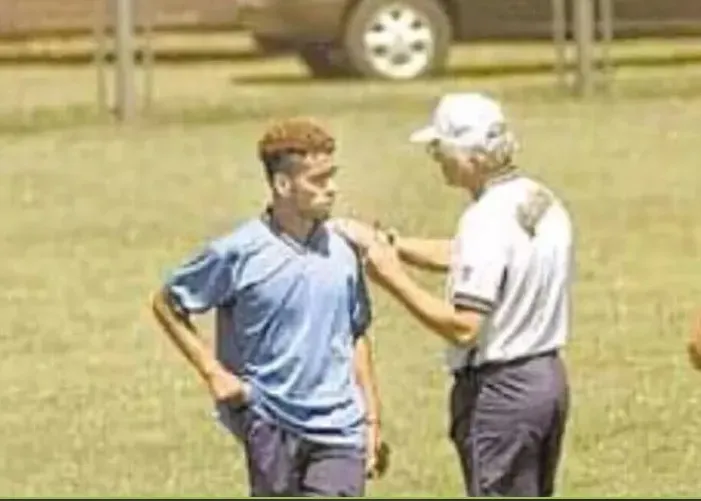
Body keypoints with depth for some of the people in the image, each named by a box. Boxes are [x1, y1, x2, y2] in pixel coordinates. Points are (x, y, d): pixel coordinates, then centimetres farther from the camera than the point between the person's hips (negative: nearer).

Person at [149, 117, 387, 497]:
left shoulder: (341, 252, 3)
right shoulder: (238, 253, -9)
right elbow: (167, 304, 3)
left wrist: (372, 421, 14)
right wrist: (213, 372, -4)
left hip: (339, 427, 3)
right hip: (271, 425, -2)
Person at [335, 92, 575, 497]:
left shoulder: (488, 218, -21)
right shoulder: (544, 203, 7)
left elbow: (463, 326, -24)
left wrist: (394, 277, -16)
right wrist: (388, 242, 15)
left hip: (500, 388, -9)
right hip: (548, 377, 9)